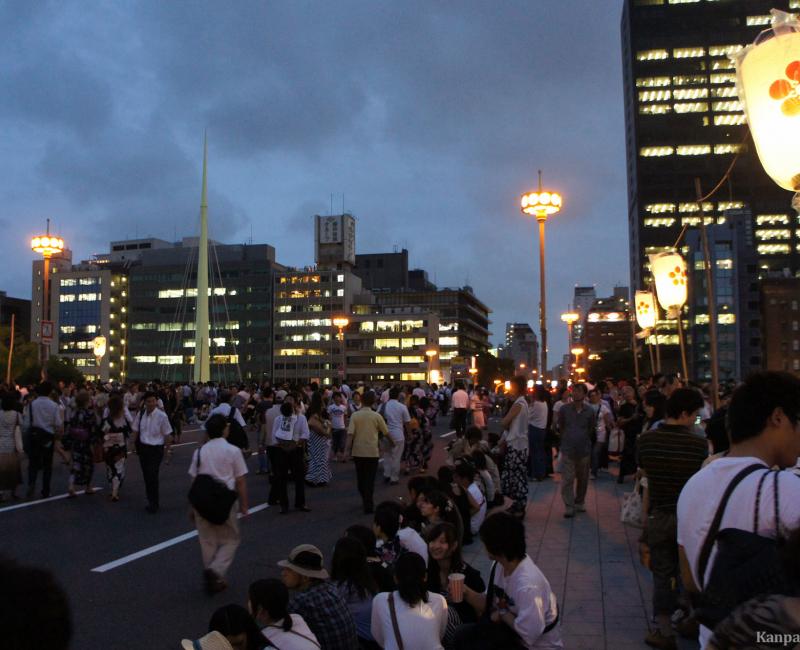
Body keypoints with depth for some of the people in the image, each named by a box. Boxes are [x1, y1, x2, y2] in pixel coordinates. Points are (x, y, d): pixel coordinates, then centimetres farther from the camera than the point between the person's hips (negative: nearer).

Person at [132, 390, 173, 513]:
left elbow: (167, 434, -8)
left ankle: (154, 504, 11)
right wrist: (136, 445, 8)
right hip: (143, 447, 5)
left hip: (156, 449, -5)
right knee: (146, 475, 15)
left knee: (152, 476, -7)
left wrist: (167, 449, -4)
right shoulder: (141, 414, -2)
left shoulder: (162, 416, -15)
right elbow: (136, 430, 9)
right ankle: (151, 501, 33)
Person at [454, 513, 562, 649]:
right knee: (463, 635, -3)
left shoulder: (527, 584, -34)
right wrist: (467, 592, -11)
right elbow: (489, 603, 7)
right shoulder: (499, 565, -6)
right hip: (514, 632, 8)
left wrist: (503, 614, -16)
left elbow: (529, 634, -32)